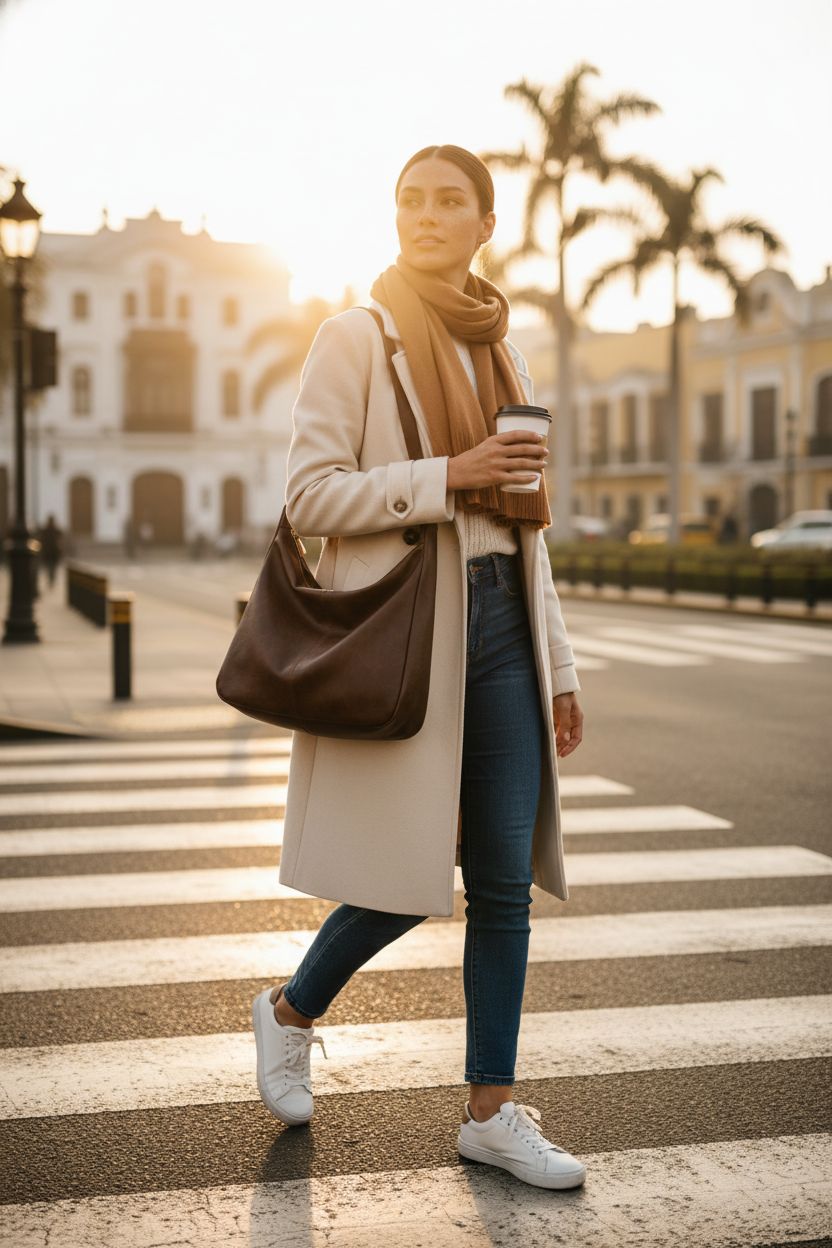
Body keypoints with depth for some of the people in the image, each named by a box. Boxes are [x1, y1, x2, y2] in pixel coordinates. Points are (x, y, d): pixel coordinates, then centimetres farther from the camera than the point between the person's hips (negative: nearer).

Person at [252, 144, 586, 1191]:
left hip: (499, 622, 6)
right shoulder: (355, 337, -3)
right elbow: (309, 494, -11)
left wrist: (560, 666, 15)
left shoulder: (496, 348, 15)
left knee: (505, 881, 3)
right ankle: (290, 1011, 28)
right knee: (409, 878, -1)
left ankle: (491, 1111, 14)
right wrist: (448, 477, -19)